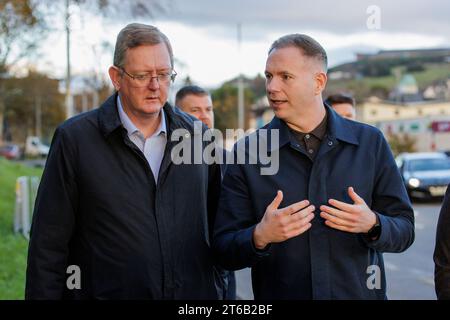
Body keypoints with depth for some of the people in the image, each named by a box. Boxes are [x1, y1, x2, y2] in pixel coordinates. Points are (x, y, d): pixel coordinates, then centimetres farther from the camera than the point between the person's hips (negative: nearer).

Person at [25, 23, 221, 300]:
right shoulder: (74, 139, -6)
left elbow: (218, 230, 12)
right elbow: (49, 244, -6)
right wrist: (42, 294, -9)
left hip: (196, 293, 3)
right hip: (107, 292, -3)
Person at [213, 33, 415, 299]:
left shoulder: (370, 143, -3)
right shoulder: (247, 154, -6)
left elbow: (404, 230, 0)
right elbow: (224, 252, -8)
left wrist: (373, 225, -19)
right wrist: (260, 237, -26)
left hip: (360, 293, 1)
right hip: (278, 293, -1)